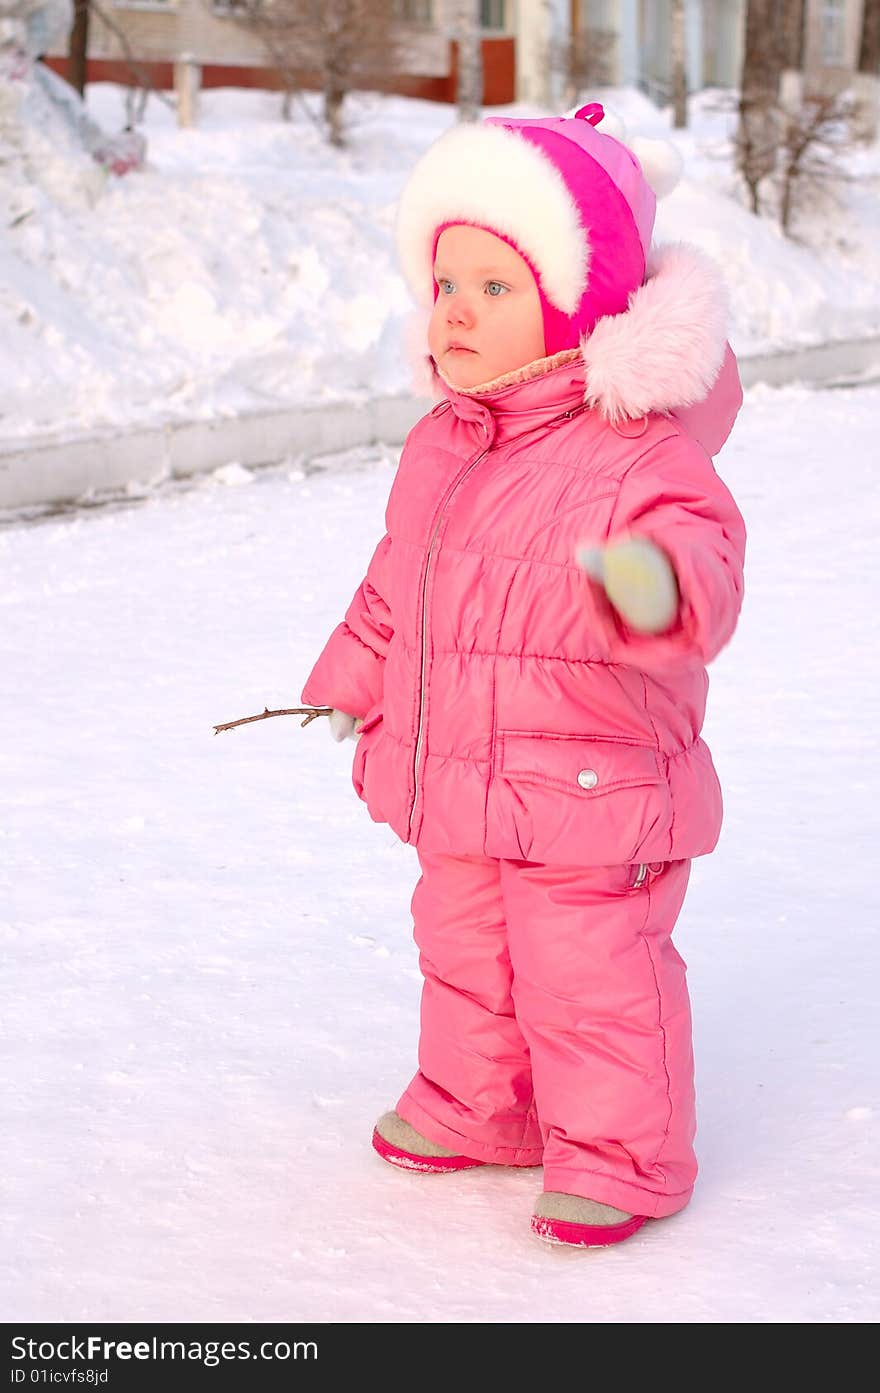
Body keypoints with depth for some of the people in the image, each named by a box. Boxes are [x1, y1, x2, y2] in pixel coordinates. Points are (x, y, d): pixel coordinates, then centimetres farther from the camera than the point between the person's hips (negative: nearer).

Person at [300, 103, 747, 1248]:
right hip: (459, 785, 8)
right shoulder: (442, 446, 6)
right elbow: (398, 577, 19)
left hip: (593, 790, -8)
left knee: (592, 979, 2)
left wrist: (655, 583, -54)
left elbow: (703, 557, -32)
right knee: (464, 952, 22)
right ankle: (478, 1110, 43)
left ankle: (621, 1158, 21)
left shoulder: (639, 452, -19)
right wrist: (354, 679, 23)